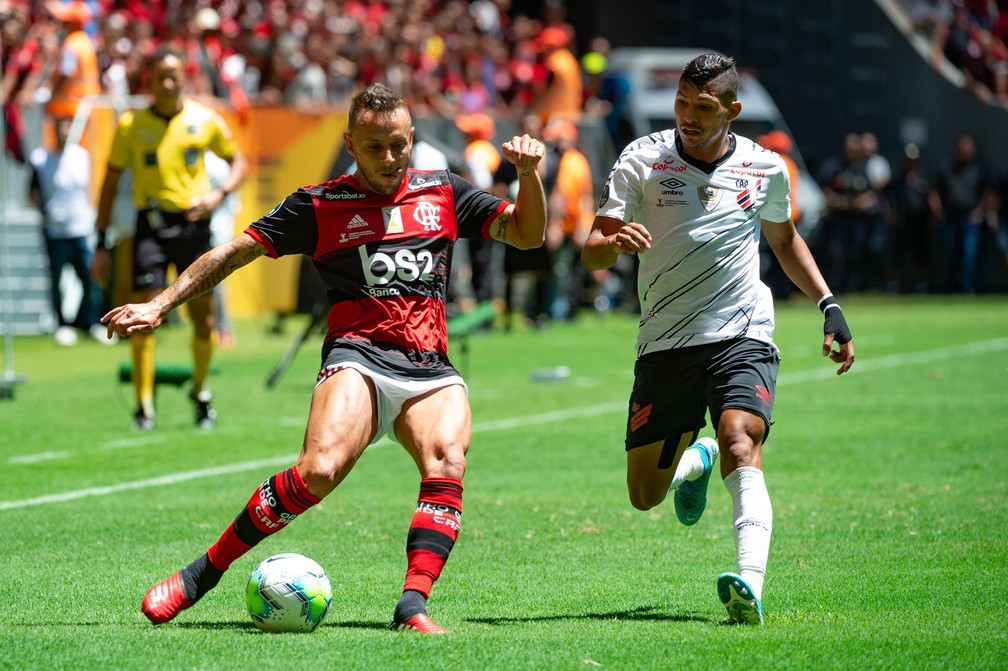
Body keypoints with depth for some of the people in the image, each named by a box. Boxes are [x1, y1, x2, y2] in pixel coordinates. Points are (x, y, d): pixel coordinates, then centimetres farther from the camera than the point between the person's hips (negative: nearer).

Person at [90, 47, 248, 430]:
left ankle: (200, 392, 28)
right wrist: (101, 245, 2)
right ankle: (143, 406, -4)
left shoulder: (204, 120, 2)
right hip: (151, 224, -1)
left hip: (193, 223, 1)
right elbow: (110, 184, 5)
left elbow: (238, 162, 14)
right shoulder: (131, 125, 0)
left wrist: (219, 193, -7)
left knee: (203, 319, 4)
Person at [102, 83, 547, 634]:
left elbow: (527, 234, 18)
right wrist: (161, 304, 8)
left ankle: (412, 606, -34)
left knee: (447, 469, -28)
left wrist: (529, 173, -1)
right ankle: (202, 574, -16)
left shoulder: (443, 193, 17)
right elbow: (235, 252, 14)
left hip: (430, 372, 3)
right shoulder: (319, 205, 10)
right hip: (358, 360, -3)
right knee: (320, 470, -28)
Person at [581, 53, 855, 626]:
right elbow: (592, 251, -5)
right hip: (665, 344, 1)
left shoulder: (764, 168, 4)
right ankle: (696, 461, 40)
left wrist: (829, 306, 15)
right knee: (645, 494, 4)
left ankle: (750, 586, -42)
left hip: (742, 337, -1)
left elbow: (784, 238, 24)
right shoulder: (643, 160, -1)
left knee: (739, 442, -28)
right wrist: (613, 242, -29)